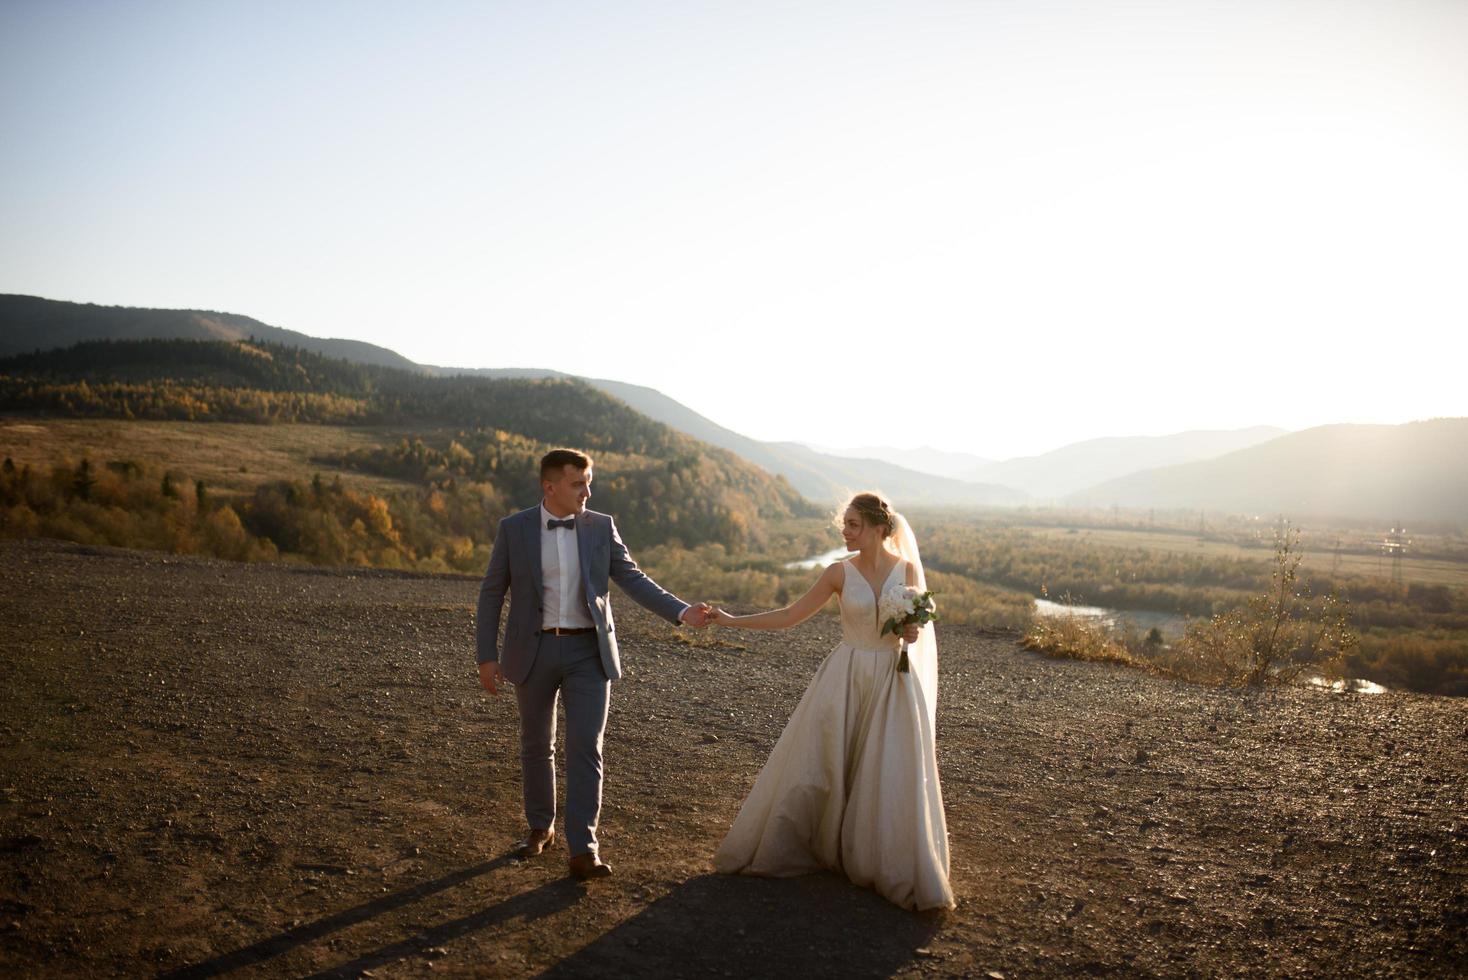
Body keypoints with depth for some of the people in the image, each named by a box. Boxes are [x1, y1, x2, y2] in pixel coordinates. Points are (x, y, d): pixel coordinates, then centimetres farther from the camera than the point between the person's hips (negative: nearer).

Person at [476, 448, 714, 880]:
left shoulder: (601, 526, -1)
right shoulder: (514, 529, -3)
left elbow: (633, 579, -2)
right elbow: (492, 593, 2)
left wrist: (681, 611, -15)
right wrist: (486, 656, -2)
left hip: (588, 651, 0)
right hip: (534, 650, 0)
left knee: (585, 748, -5)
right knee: (537, 746, 14)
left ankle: (583, 848, -1)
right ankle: (540, 827, 34)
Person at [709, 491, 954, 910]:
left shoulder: (908, 569, -3)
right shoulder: (839, 573, -4)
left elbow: (915, 627, 10)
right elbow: (789, 615, -3)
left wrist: (913, 632, -14)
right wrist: (731, 620, -9)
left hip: (893, 683, 0)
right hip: (846, 679, 0)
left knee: (892, 778, 0)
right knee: (816, 766, 5)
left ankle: (903, 874, 19)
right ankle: (785, 848, 26)